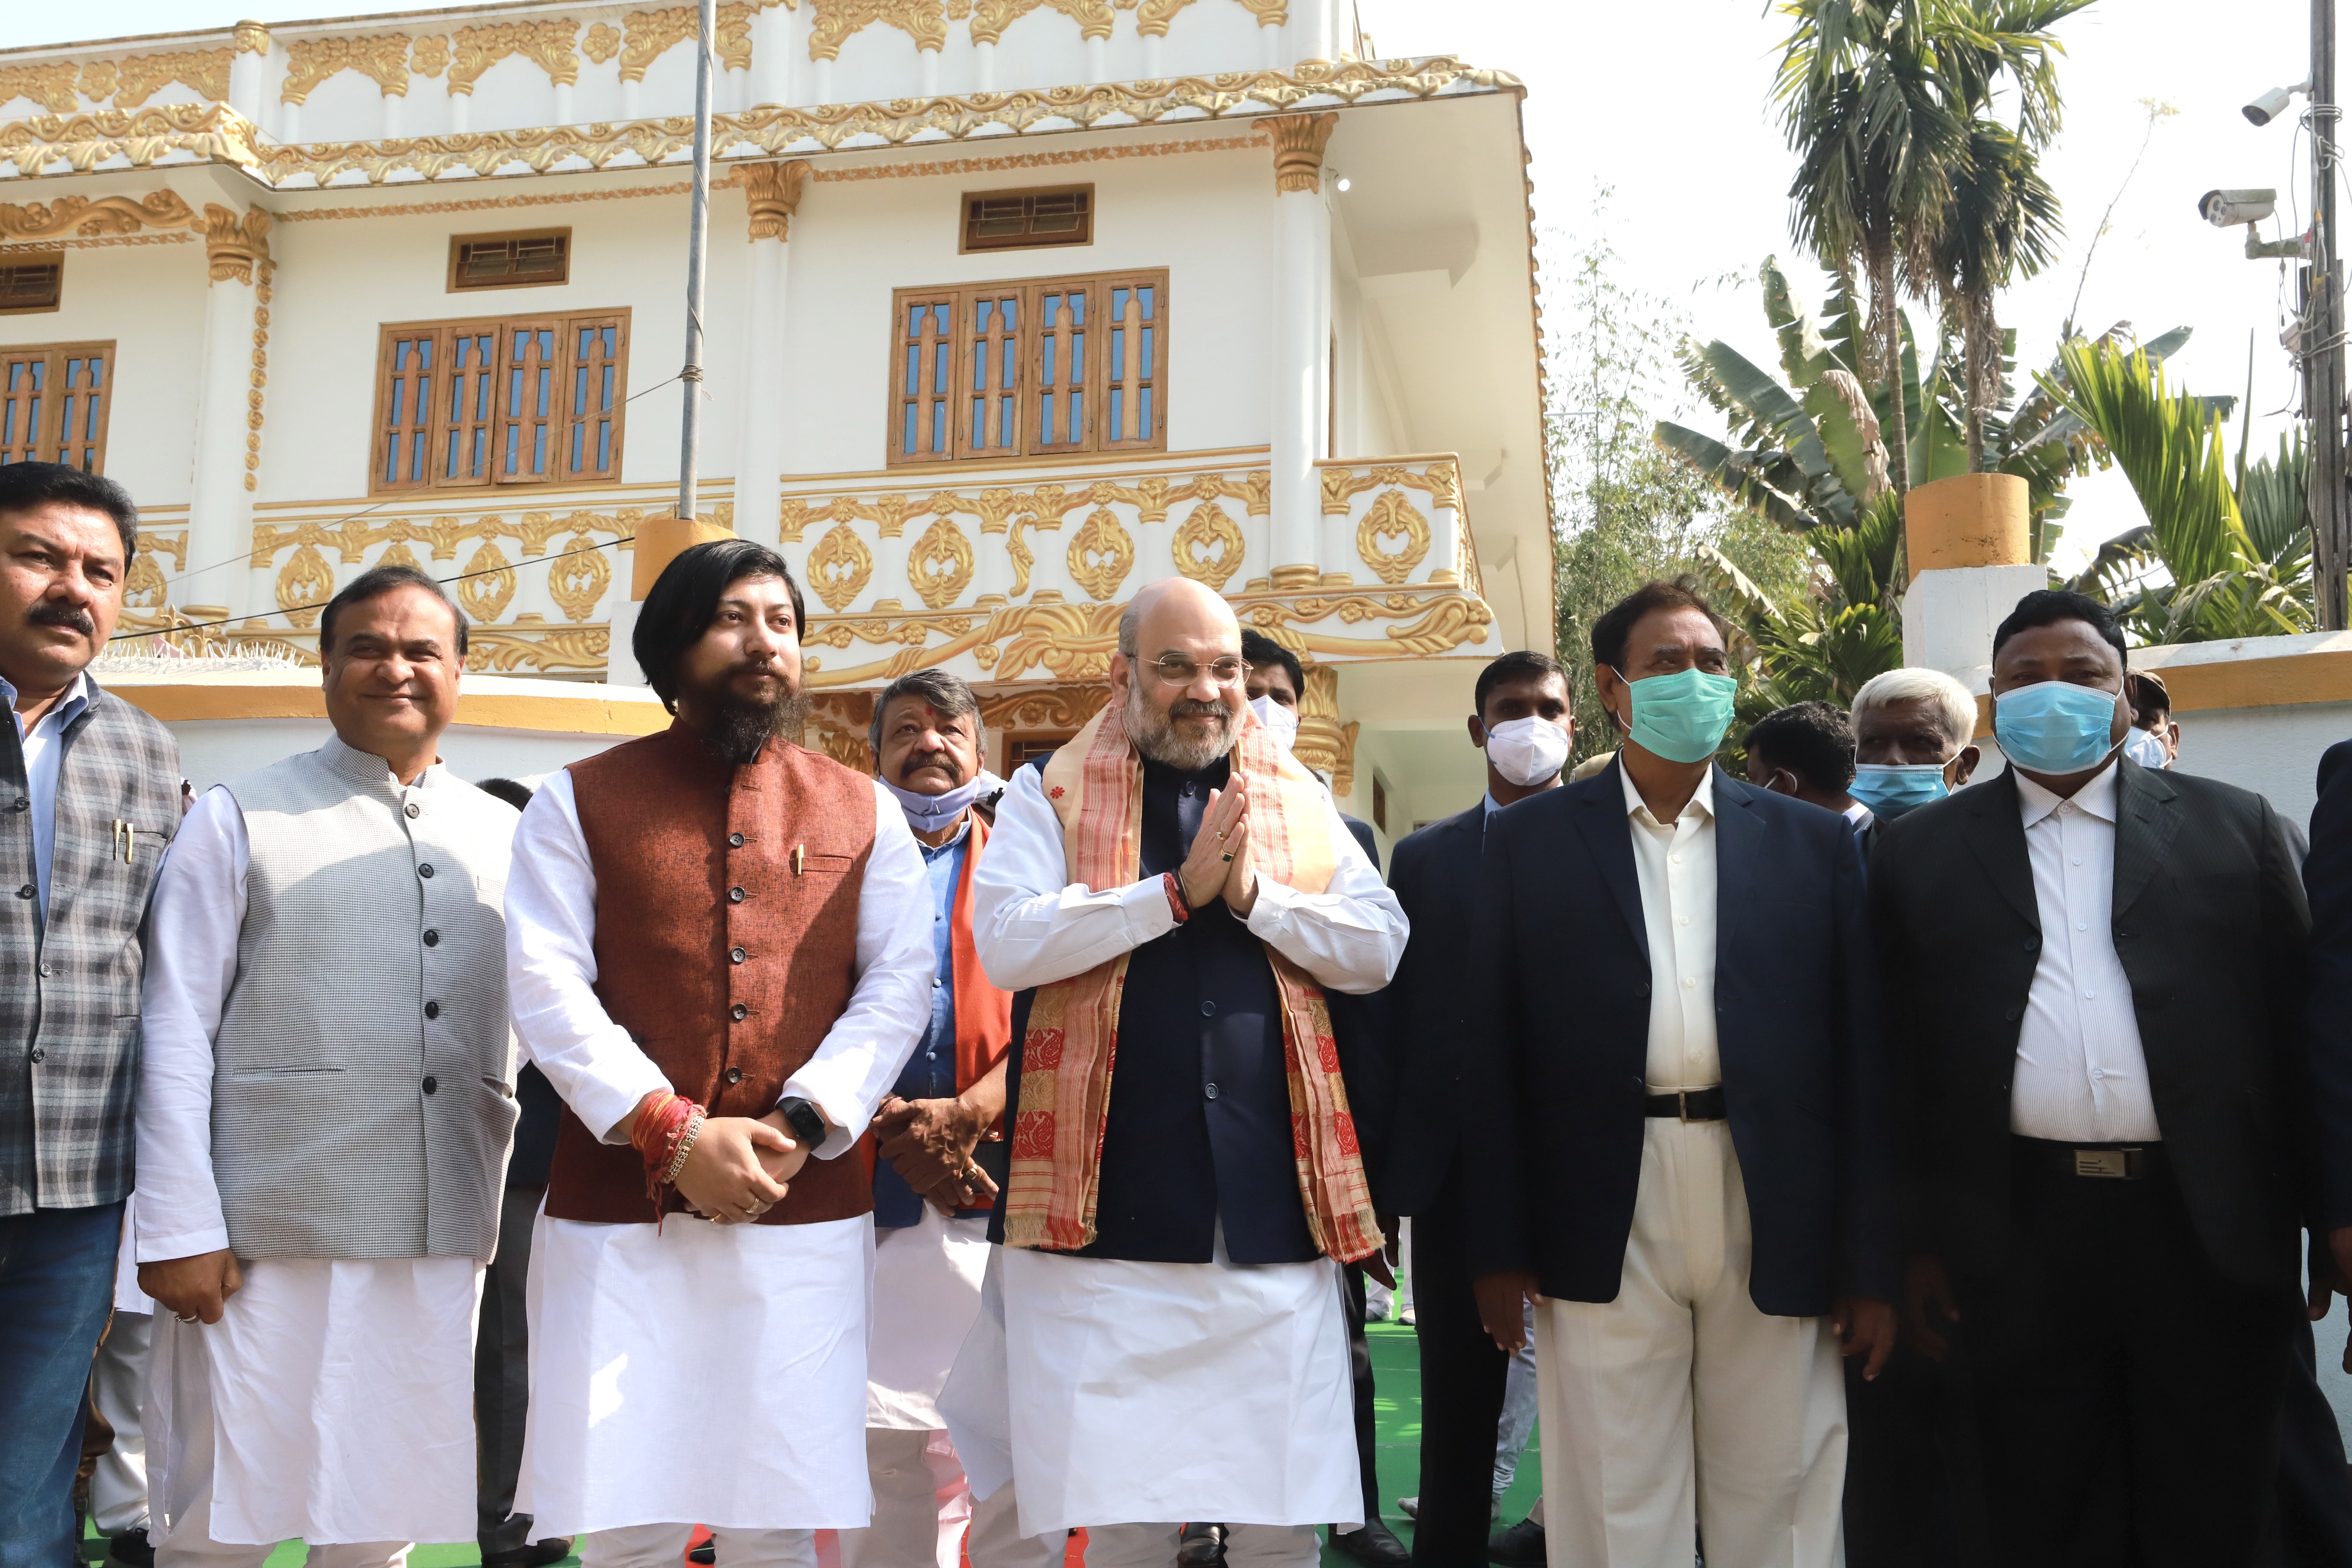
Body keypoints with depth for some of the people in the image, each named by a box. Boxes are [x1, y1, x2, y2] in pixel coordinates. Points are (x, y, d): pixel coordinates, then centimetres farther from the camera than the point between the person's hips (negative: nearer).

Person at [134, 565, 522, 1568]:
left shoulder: (503, 837, 10)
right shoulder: (239, 820, 1)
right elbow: (174, 1035, -2)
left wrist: (499, 1186, 10)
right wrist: (181, 1229, -8)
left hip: (440, 1241, 3)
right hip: (265, 1238, -3)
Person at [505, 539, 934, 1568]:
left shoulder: (864, 812, 10)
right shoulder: (577, 801, 6)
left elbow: (899, 985, 3)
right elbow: (546, 988, -4)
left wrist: (800, 1125, -11)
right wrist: (674, 1133, -14)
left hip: (808, 1220, 1)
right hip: (616, 1217, -1)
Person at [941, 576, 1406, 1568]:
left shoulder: (1300, 804, 13)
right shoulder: (1051, 795, 5)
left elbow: (1379, 948, 4)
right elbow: (1006, 941, -10)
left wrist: (1252, 892, -10)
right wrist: (1178, 890, -13)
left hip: (1272, 1215, 2)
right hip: (1110, 1210, -2)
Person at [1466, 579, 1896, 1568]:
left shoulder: (1815, 843, 8)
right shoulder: (1529, 840, 4)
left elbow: (1861, 1054, 5)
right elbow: (1493, 1052, 2)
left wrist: (1870, 1264, 1)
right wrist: (1499, 1248, -3)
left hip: (1774, 1225, 1)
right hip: (1603, 1227, -1)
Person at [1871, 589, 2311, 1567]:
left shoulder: (2235, 828, 8)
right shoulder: (1922, 853, 6)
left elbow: (2297, 1028, 5)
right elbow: (1902, 1058, 4)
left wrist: (2328, 1214, 2)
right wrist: (1922, 1241, 2)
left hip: (2210, 1231, 1)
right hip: (2022, 1239, 0)